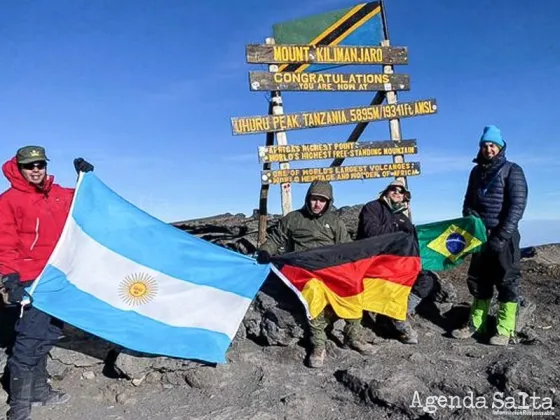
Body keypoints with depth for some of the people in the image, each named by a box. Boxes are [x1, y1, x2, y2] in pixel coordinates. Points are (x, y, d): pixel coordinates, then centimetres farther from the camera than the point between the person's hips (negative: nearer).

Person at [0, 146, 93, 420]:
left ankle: (38, 391, 30)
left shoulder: (57, 194, 9)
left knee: (47, 336, 16)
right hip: (32, 282, -7)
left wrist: (84, 176, 13)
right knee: (29, 342, -5)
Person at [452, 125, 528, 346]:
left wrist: (501, 236, -18)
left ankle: (505, 329, 6)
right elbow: (468, 203, 16)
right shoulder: (477, 172, 12)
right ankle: (475, 324, 18)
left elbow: (517, 206, -12)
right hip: (481, 235, 5)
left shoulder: (512, 171, -4)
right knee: (478, 280, 9)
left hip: (505, 236, -5)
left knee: (507, 281, -1)